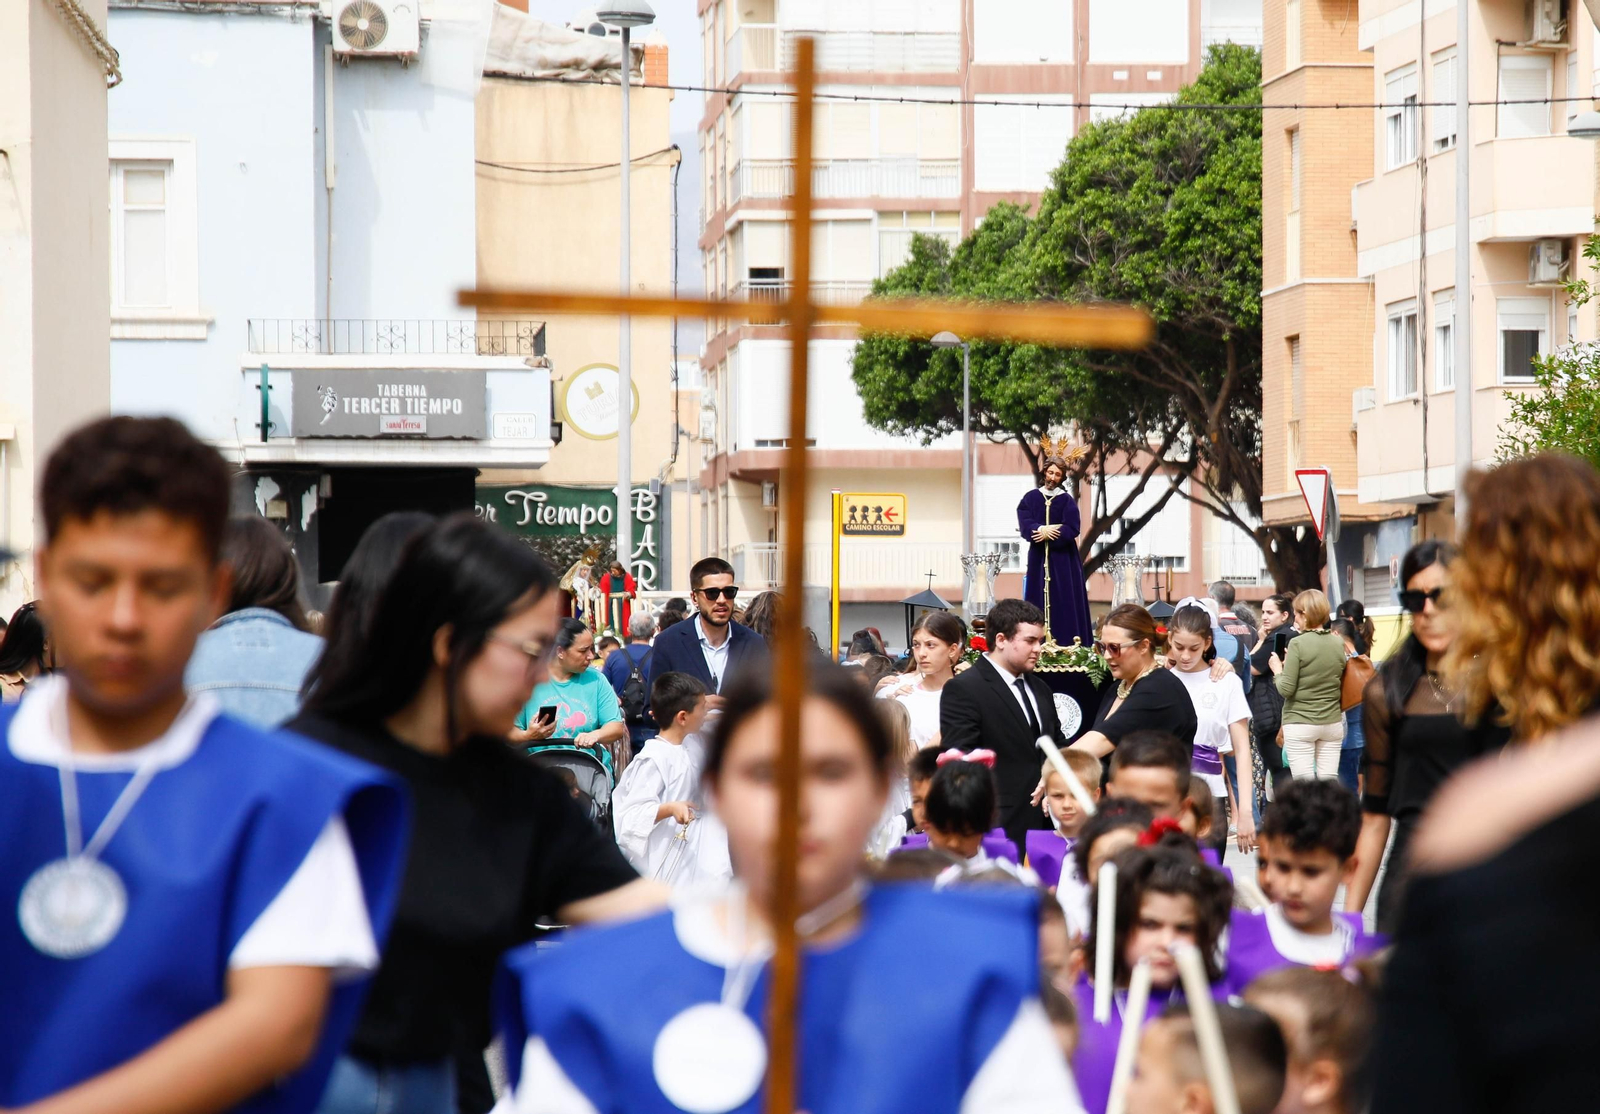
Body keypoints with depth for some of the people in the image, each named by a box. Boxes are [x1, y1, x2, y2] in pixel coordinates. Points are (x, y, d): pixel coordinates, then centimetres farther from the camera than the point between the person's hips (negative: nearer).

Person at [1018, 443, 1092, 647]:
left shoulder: (1067, 500, 2)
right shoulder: (1031, 498, 6)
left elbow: (1072, 529, -9)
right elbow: (1025, 525, -5)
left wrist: (1047, 534, -15)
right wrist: (1043, 530, -21)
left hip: (1063, 560, -1)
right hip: (1038, 559, 1)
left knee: (1064, 603, -4)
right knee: (1038, 604, -1)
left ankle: (1066, 644, -5)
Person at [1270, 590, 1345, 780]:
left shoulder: (1298, 644, -12)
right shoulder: (1338, 644, 3)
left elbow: (1286, 689, -13)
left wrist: (1277, 670, 6)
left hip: (1300, 723, -5)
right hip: (1332, 722, 5)